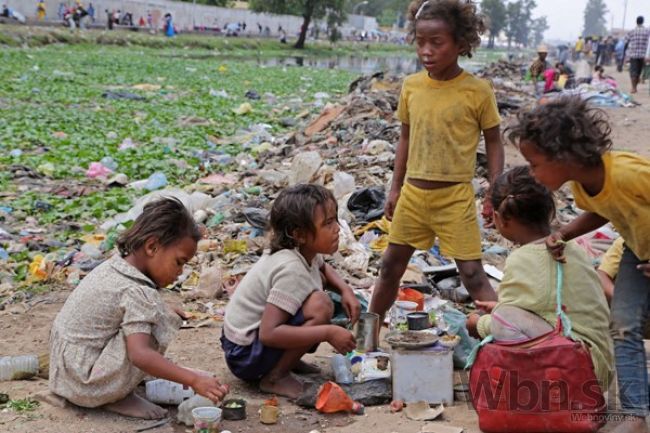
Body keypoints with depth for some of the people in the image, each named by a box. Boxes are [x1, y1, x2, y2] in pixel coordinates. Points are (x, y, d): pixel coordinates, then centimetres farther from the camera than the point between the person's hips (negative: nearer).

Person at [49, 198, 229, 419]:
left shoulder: (115, 265, 3)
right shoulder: (136, 292, -24)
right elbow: (140, 355, -34)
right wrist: (194, 380, -36)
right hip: (84, 382, -9)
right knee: (158, 324, -20)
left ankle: (115, 392, 12)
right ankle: (117, 398, -8)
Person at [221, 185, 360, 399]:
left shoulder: (306, 252, -2)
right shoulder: (291, 269, -28)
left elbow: (324, 268, 24)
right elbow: (268, 334, -34)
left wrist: (345, 289, 3)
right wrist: (328, 333, -32)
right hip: (245, 356, -9)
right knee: (321, 307, -25)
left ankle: (289, 359, 11)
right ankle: (275, 377, -13)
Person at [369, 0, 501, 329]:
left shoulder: (477, 90, -11)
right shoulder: (411, 86, 0)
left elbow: (493, 142, -3)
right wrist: (396, 188, 12)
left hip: (455, 196, -4)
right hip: (413, 193, 5)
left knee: (472, 274, -3)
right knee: (390, 265, 15)